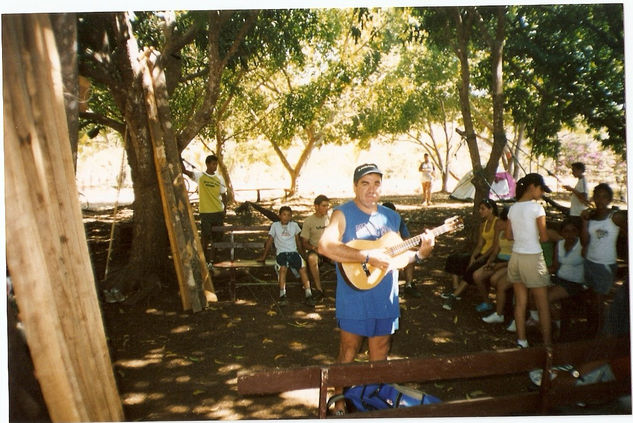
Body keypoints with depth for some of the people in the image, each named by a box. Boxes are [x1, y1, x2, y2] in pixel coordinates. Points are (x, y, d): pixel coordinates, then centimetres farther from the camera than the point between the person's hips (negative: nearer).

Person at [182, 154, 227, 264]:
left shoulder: (219, 178, 6)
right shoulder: (200, 176, -3)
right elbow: (185, 171, -17)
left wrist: (225, 208, 3)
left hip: (218, 212, 3)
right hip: (205, 212, -3)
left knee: (218, 236, 10)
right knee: (205, 237, 1)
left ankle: (214, 257, 25)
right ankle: (204, 260, 15)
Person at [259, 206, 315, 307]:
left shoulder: (294, 225, 16)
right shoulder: (275, 225, 11)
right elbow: (269, 241, 12)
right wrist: (264, 256, 11)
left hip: (293, 252, 2)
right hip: (281, 252, -2)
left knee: (303, 267, -26)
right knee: (283, 268, -34)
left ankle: (308, 295, -28)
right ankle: (282, 295, -32)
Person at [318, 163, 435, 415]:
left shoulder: (391, 217, 10)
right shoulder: (343, 214, -9)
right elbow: (325, 246, -27)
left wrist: (420, 253, 0)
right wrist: (368, 257, -28)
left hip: (386, 300, 5)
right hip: (354, 299, -5)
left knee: (380, 355, 17)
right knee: (348, 353, 8)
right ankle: (339, 400, 28)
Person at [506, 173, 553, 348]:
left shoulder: (513, 208, 5)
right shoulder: (536, 208, -13)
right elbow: (544, 238, -11)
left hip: (516, 257, 6)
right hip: (533, 259, -6)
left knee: (520, 302, 13)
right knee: (543, 305, 7)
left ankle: (521, 340, 21)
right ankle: (547, 343, 15)